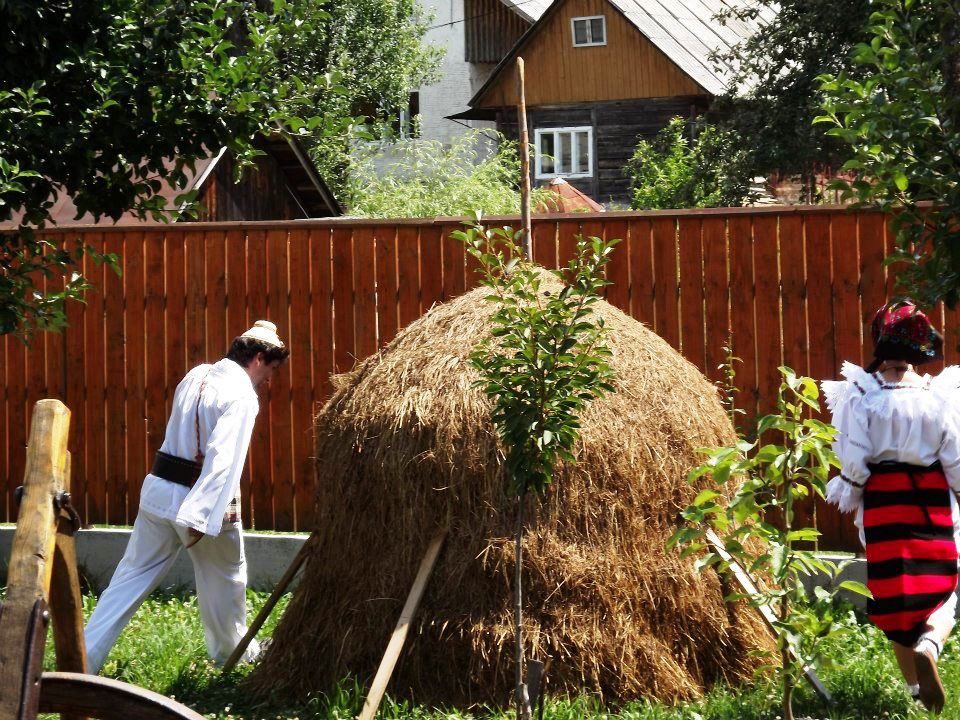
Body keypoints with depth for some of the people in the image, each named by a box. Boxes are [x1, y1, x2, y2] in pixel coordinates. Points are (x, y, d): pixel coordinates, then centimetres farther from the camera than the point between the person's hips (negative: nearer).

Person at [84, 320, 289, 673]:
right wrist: (202, 518, -31)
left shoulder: (195, 376, 10)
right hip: (202, 501, -6)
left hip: (159, 489, 6)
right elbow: (224, 458, -25)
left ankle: (81, 660, 0)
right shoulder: (242, 396, -15)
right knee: (226, 575, 18)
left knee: (132, 575, 7)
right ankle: (233, 651, 36)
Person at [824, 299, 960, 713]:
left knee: (895, 592, 11)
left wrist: (850, 493, 8)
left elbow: (855, 460, -10)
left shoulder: (863, 396, -7)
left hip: (882, 501, 0)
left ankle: (916, 686, 14)